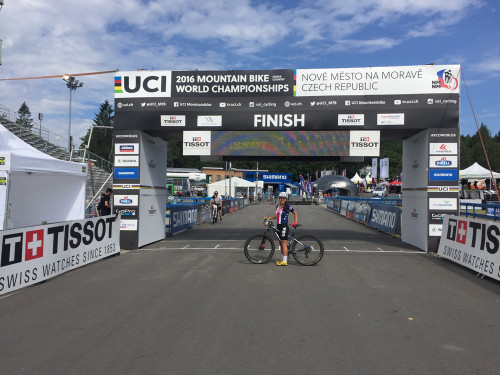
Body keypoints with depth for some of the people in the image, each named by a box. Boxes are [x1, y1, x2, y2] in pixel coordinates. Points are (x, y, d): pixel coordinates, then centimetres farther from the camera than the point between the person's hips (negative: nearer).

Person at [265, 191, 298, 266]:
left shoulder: (287, 207, -9)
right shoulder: (277, 206, 10)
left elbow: (295, 213, 2)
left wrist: (295, 222, -5)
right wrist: (269, 218, 12)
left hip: (284, 227, -8)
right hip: (278, 226, 8)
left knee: (284, 244, -7)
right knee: (281, 244, 13)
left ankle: (285, 261, -3)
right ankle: (283, 259, 23)